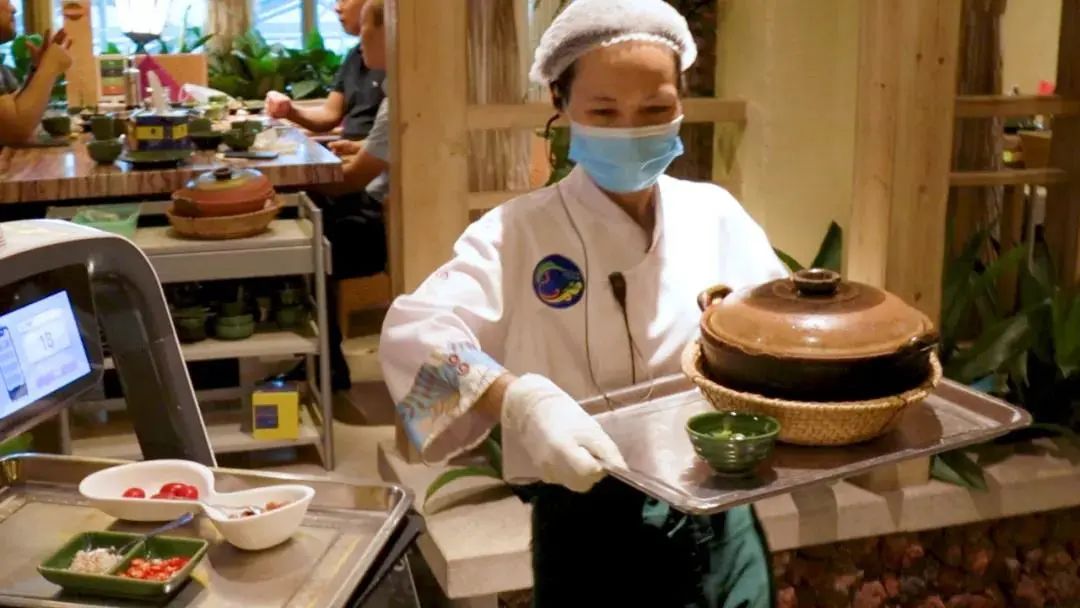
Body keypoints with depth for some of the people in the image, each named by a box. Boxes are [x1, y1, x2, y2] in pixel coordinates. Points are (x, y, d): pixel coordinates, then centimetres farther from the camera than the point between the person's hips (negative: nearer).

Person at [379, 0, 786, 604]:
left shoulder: (715, 215, 1)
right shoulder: (520, 231, -11)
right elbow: (412, 332, -24)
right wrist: (519, 401, -41)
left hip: (723, 523, 4)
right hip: (590, 532, -3)